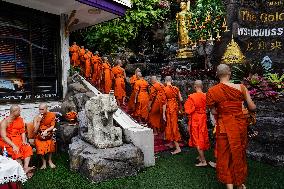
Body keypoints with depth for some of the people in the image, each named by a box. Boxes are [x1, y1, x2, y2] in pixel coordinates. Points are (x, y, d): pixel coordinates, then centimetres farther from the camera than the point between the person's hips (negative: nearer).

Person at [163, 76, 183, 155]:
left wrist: (163, 113, -10)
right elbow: (181, 99, 4)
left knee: (172, 125, -1)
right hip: (175, 106, 5)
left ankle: (178, 147, -3)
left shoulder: (164, 89, -12)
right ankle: (171, 142, 35)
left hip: (169, 107, -5)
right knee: (172, 124, 20)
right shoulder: (176, 88, 1)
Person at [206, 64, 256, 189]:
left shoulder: (212, 91, -10)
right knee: (239, 153, 20)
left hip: (225, 125, -2)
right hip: (240, 124, 2)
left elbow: (213, 112, -4)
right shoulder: (241, 87, -8)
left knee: (226, 155, 13)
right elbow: (252, 107, -3)